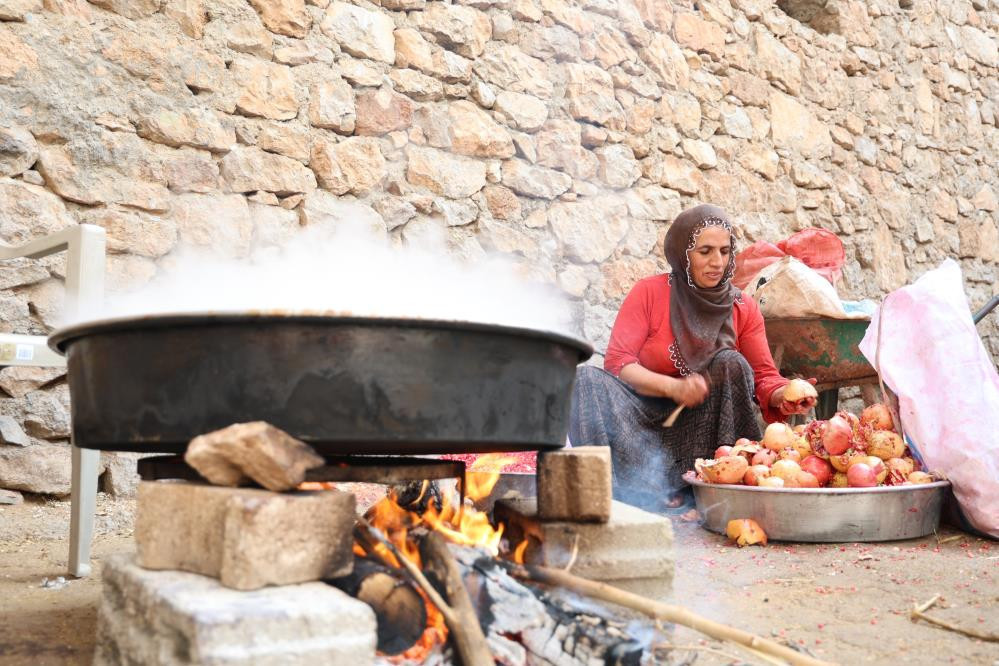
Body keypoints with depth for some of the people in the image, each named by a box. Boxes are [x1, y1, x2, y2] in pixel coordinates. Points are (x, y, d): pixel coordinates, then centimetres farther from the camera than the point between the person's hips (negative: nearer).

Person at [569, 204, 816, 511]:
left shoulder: (743, 308, 2)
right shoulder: (648, 293, -7)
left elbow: (763, 376, -3)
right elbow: (616, 362, -14)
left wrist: (784, 397, -26)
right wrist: (672, 387, -28)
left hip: (702, 424, 2)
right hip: (646, 414, -1)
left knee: (731, 363, -24)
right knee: (586, 379, -28)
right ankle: (652, 489, -36)